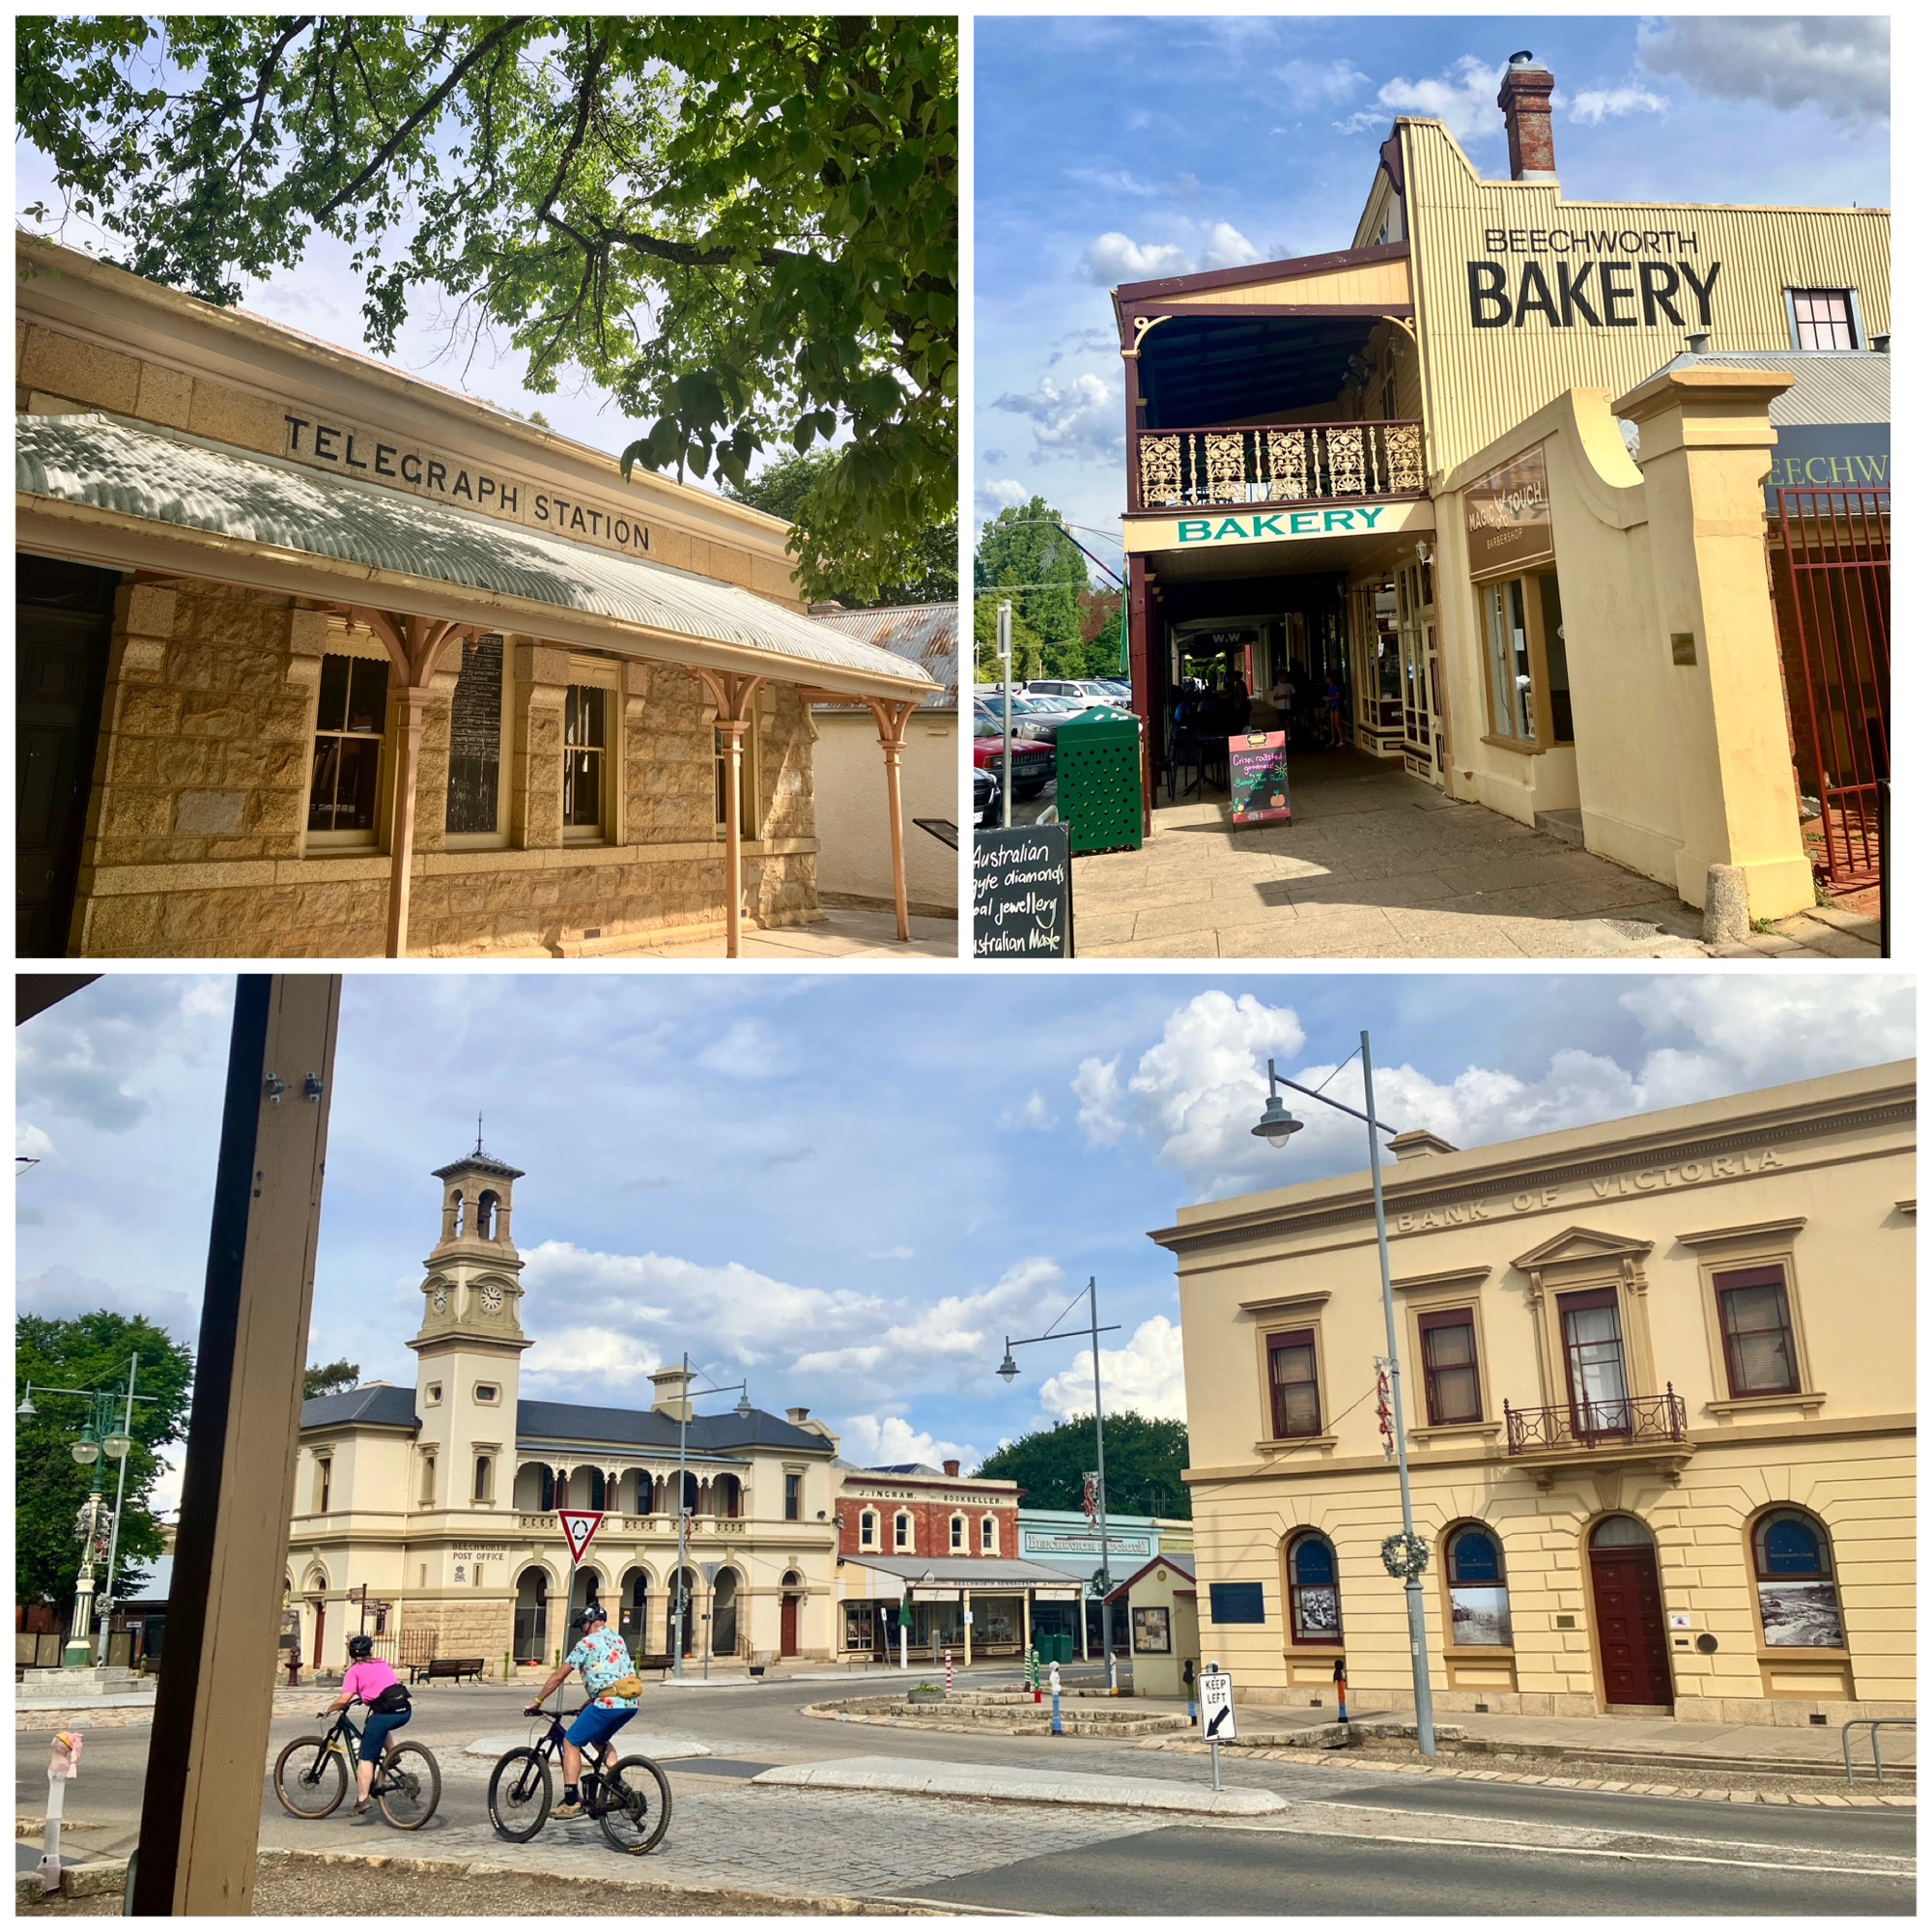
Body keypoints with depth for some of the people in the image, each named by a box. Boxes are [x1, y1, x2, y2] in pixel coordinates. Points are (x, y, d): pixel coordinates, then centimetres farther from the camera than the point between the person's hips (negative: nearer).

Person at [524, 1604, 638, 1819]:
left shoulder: (588, 1643, 2)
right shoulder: (617, 1639, 24)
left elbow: (559, 1675, 5)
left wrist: (537, 1702, 15)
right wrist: (587, 1706, 32)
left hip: (608, 1703, -8)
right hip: (630, 1704, 8)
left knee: (571, 1743, 4)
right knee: (599, 1740, 31)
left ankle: (571, 1802, -3)